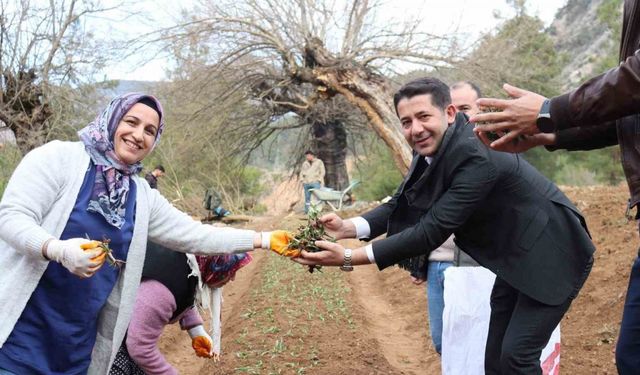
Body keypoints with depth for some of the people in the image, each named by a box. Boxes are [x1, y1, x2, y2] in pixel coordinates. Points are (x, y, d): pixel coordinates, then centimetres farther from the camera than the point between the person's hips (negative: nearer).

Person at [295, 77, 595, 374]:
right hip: (516, 258, 8)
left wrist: (349, 258, -37)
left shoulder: (477, 156, -33)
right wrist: (347, 228, -21)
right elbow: (401, 204, -3)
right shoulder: (432, 148, -6)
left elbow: (433, 230, -35)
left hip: (552, 256, -8)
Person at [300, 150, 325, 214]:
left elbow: (322, 172, 3)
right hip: (306, 183, 4)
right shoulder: (305, 163, 19)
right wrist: (302, 180, 10)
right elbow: (301, 172, 24)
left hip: (315, 183, -4)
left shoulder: (319, 162, 7)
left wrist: (319, 180, -6)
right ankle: (307, 211, 6)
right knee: (307, 197, 3)